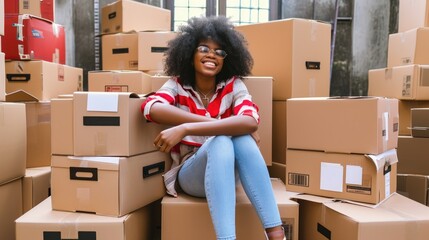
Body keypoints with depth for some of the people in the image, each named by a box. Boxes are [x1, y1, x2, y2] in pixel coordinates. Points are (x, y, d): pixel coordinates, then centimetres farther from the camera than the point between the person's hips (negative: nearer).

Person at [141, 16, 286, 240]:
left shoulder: (233, 85, -4)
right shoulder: (177, 85, -3)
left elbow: (251, 121, -27)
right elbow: (152, 108, -27)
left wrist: (185, 129, -37)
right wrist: (224, 126, -32)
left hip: (229, 171, 2)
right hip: (190, 174, -1)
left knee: (242, 138, -31)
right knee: (221, 141, -33)